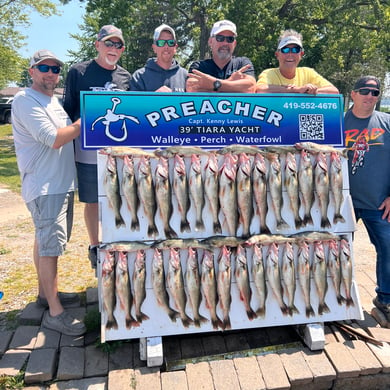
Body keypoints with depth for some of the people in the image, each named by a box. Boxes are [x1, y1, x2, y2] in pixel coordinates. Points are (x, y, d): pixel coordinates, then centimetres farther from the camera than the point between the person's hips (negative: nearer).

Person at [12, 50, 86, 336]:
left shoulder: (53, 101, 18)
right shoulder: (26, 100, -11)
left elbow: (67, 135, 28)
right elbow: (53, 139, -20)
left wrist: (82, 123, 11)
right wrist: (85, 121, -13)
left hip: (63, 183, 10)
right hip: (45, 186, -9)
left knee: (46, 240, 18)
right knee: (50, 245, -8)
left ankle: (47, 292, 31)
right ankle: (55, 312, -1)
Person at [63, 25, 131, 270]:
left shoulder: (126, 77, 10)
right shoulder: (79, 72, 1)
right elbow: (68, 110, 3)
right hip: (88, 154, -2)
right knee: (92, 202, 9)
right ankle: (94, 247, 27)